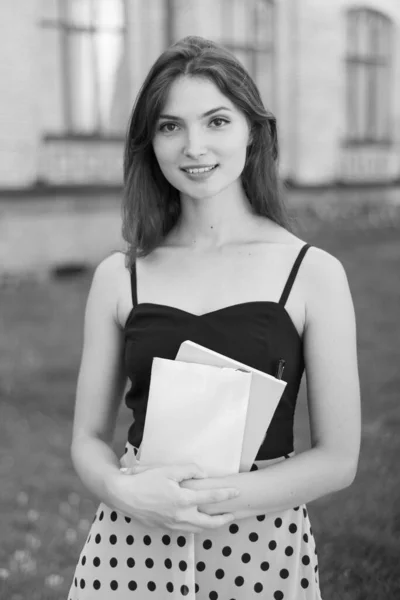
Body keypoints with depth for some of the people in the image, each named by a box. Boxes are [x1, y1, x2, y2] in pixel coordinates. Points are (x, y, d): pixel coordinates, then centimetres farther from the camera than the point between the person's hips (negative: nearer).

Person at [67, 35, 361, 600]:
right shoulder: (118, 277, -1)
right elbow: (89, 438, 4)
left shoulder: (314, 273, -7)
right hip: (132, 545, 1)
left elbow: (338, 457, -5)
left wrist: (217, 499, -17)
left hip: (263, 547, -1)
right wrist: (124, 490, -16)